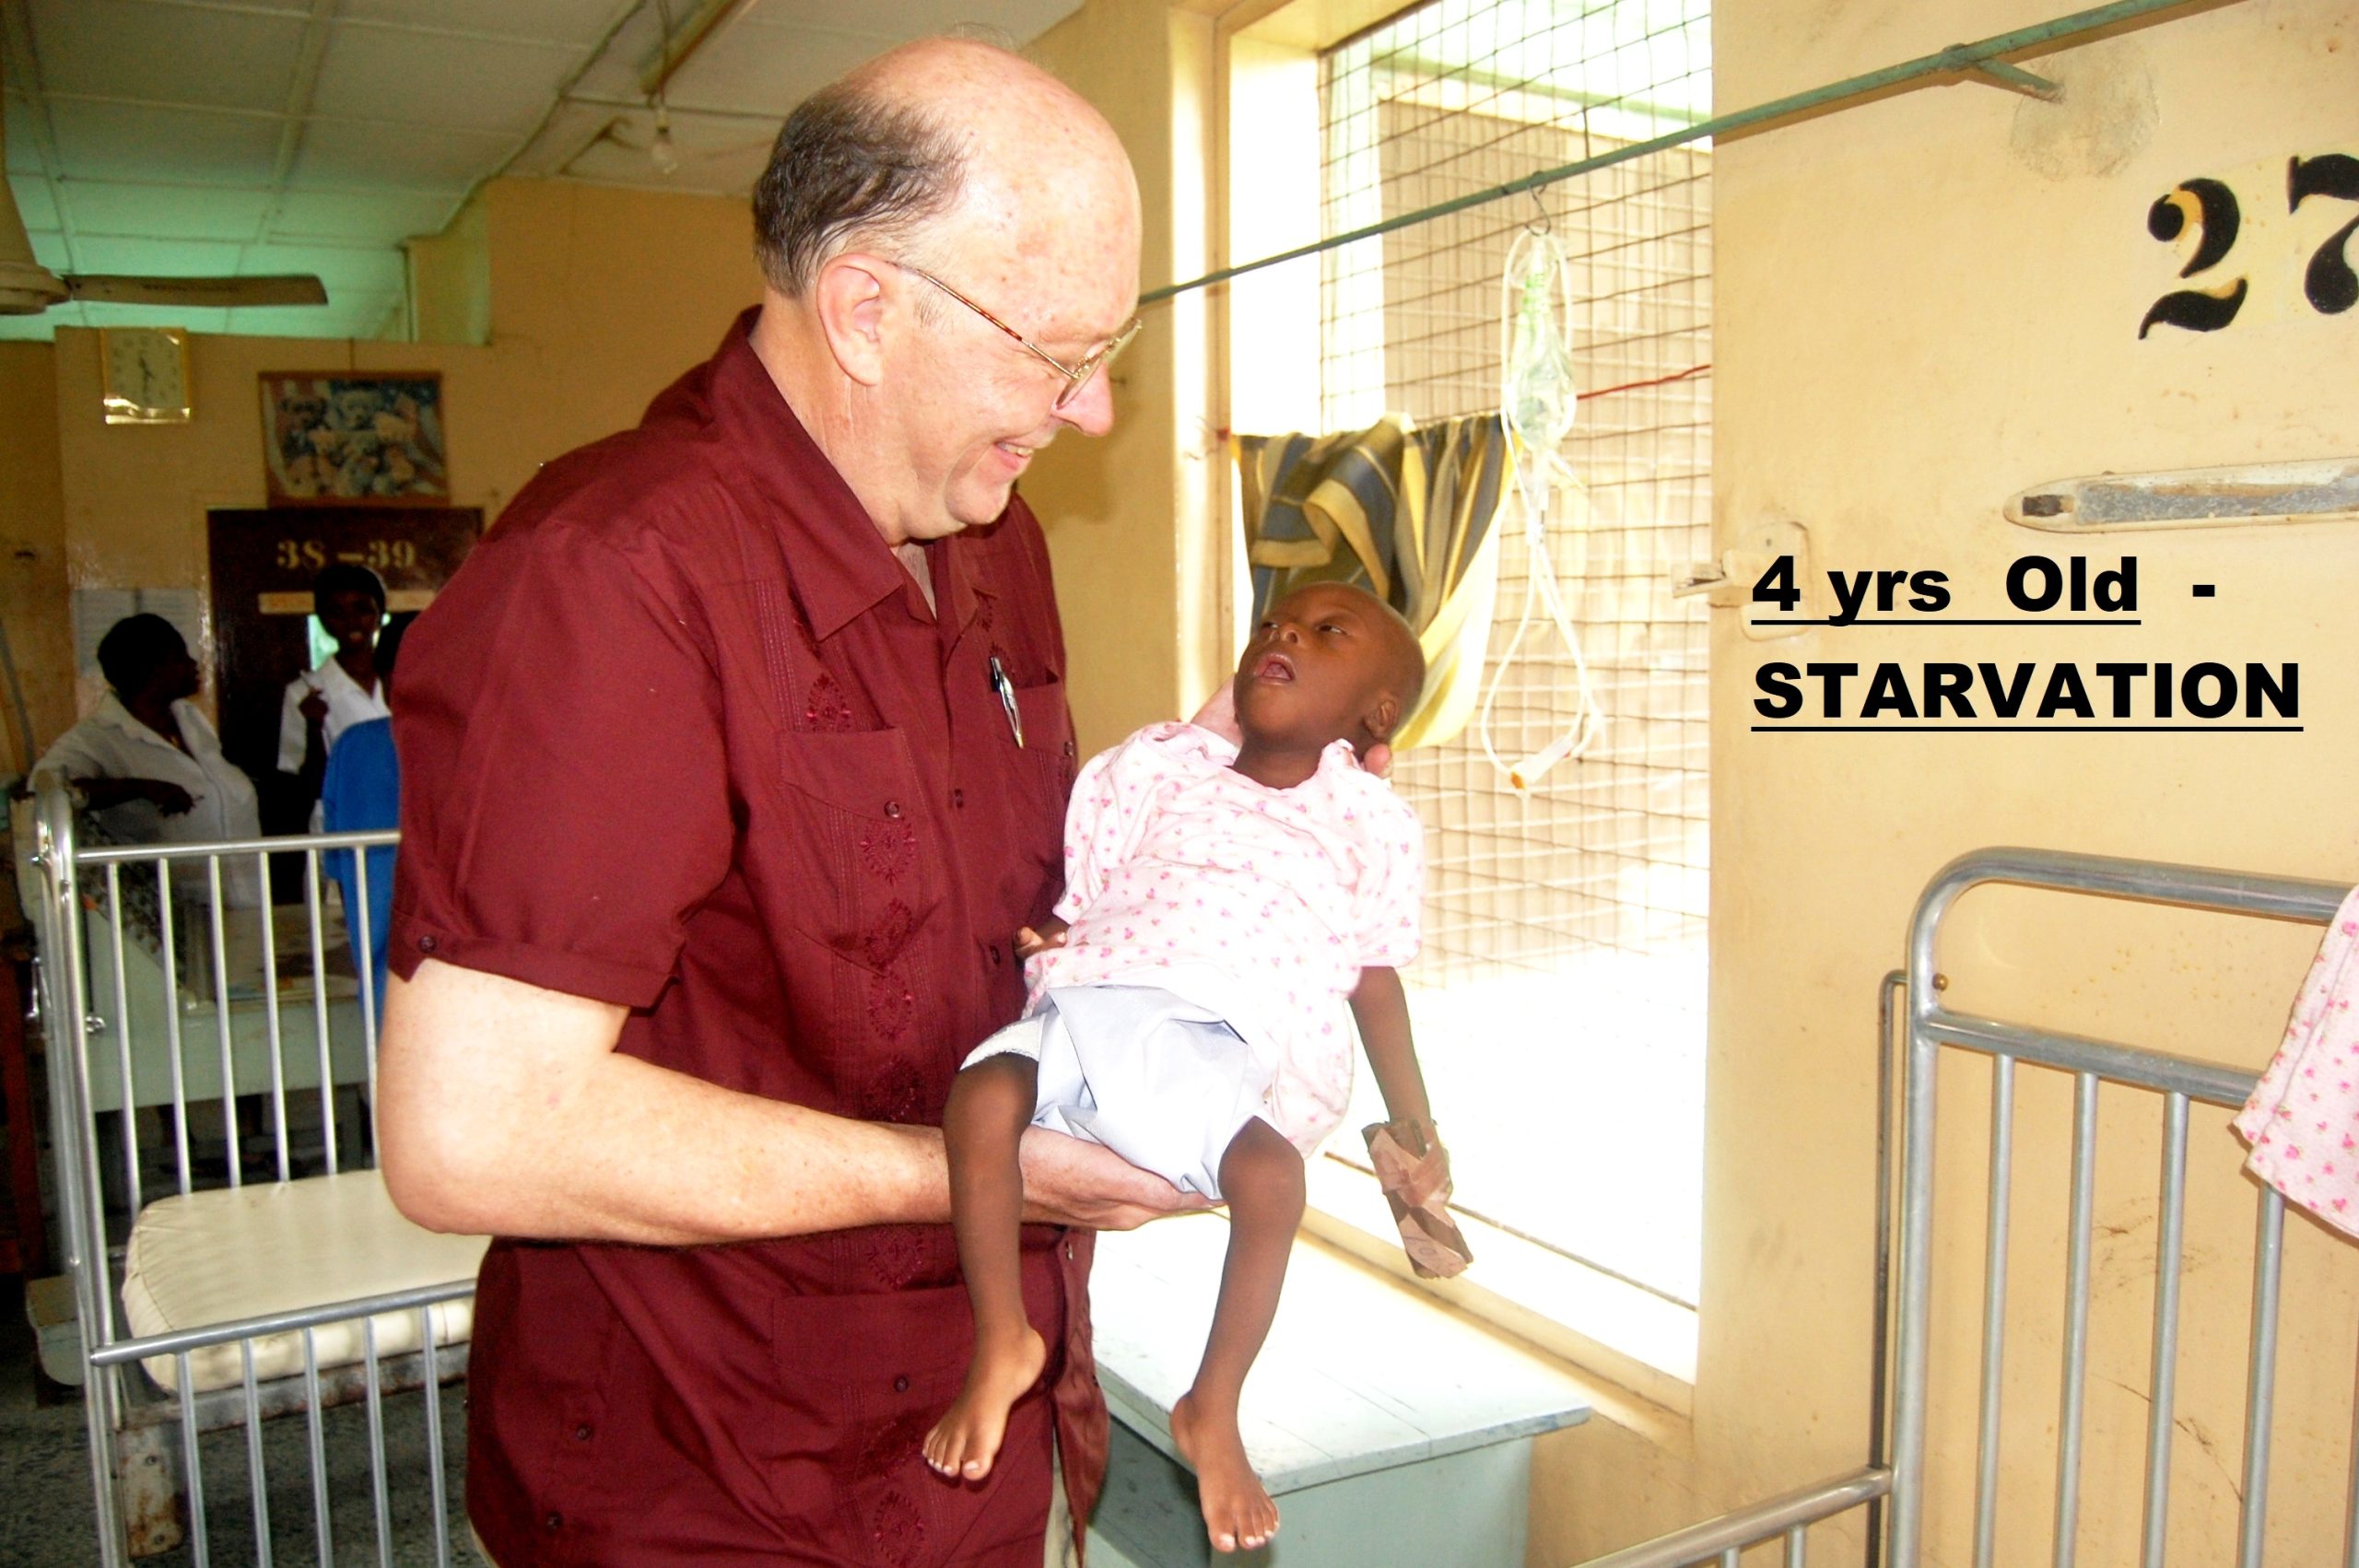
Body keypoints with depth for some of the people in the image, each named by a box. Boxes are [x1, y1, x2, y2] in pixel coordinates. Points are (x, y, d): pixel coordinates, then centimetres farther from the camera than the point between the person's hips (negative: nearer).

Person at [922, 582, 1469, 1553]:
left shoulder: (1373, 825, 18)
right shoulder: (1162, 766, 21)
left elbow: (1374, 981, 21)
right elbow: (1079, 883, 24)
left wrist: (1415, 1135, 21)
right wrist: (1047, 934, 2)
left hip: (1223, 1045, -1)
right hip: (1093, 999, 2)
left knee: (1272, 1173, -31)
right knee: (982, 1094, -28)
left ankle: (1212, 1411, -6)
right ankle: (1001, 1342, -6)